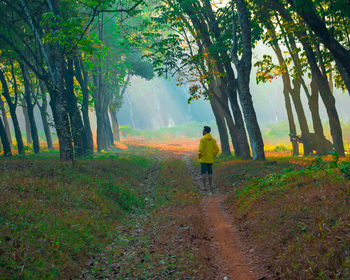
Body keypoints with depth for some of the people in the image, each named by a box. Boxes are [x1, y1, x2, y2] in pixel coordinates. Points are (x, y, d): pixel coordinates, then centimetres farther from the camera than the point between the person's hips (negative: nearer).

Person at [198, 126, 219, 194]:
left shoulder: (202, 139, -10)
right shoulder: (213, 140, 6)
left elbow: (200, 149, -17)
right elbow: (217, 149, 2)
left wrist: (199, 157, -3)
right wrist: (212, 156, 12)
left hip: (203, 159, -5)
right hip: (210, 160, 5)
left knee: (203, 173, -2)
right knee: (210, 173, 9)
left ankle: (204, 187, -5)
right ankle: (210, 186, 8)